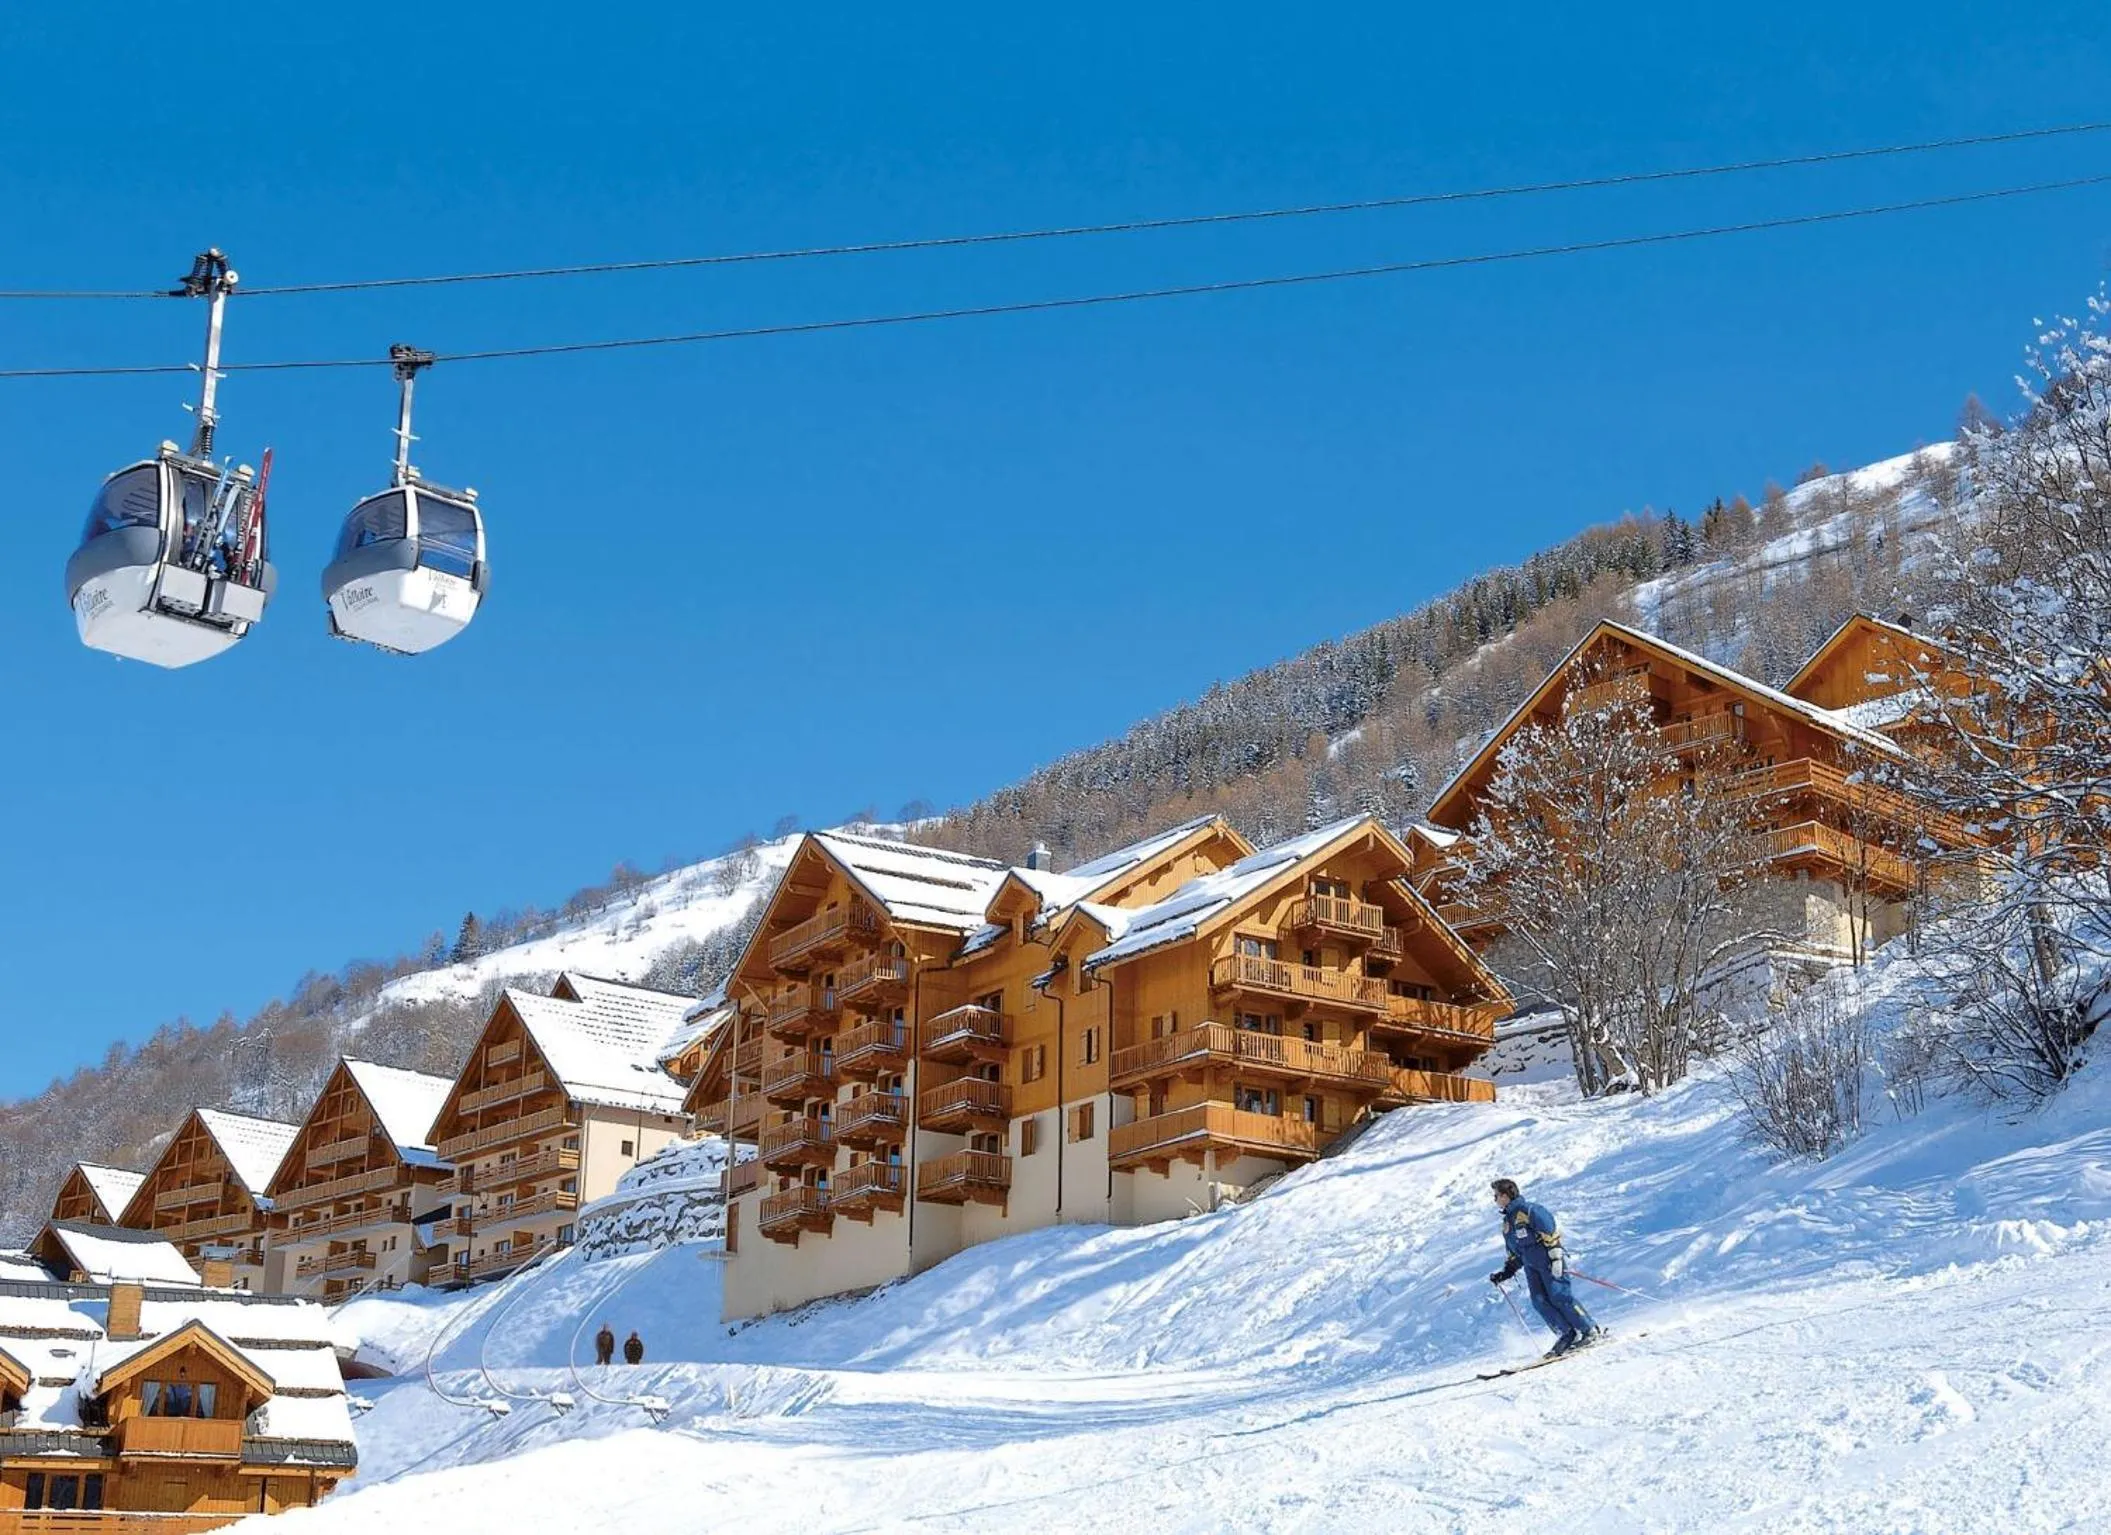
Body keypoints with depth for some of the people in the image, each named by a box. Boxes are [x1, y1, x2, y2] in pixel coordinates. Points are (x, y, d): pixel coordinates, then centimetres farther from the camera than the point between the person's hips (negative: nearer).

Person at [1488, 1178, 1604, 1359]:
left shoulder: (1529, 1210, -8)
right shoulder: (1507, 1223, 20)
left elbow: (1550, 1231, -15)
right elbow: (1515, 1254, 27)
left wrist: (1555, 1256, -22)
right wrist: (1505, 1272, 18)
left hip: (1549, 1261, -8)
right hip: (1531, 1266, 8)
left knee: (1559, 1296, -16)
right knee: (1540, 1301, -9)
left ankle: (1592, 1331, -10)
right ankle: (1567, 1334, -7)